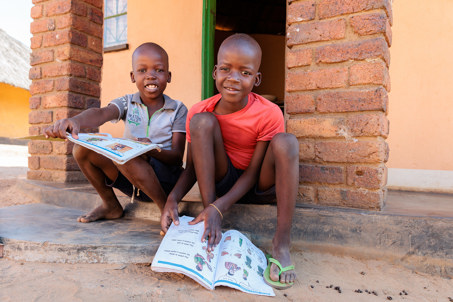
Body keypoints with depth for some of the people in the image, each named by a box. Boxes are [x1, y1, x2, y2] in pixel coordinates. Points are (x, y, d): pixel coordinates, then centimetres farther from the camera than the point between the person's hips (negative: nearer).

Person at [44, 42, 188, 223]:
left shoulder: (178, 110, -3)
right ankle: (110, 205, 8)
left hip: (165, 178, -4)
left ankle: (166, 208, -14)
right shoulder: (127, 103, 4)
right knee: (82, 148, -10)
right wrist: (74, 121, -42)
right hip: (129, 181, 4)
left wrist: (153, 150, -32)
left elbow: (177, 157, -11)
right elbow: (101, 113, -20)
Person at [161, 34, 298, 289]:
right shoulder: (199, 111, -10)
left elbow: (252, 172, -19)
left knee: (286, 142, -30)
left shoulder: (269, 114, -19)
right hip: (222, 181, 2)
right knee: (202, 121, -22)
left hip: (258, 187, -1)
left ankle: (282, 243, -26)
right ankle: (212, 228, -21)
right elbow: (192, 167, -6)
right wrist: (173, 198, -25)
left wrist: (219, 208, -31)